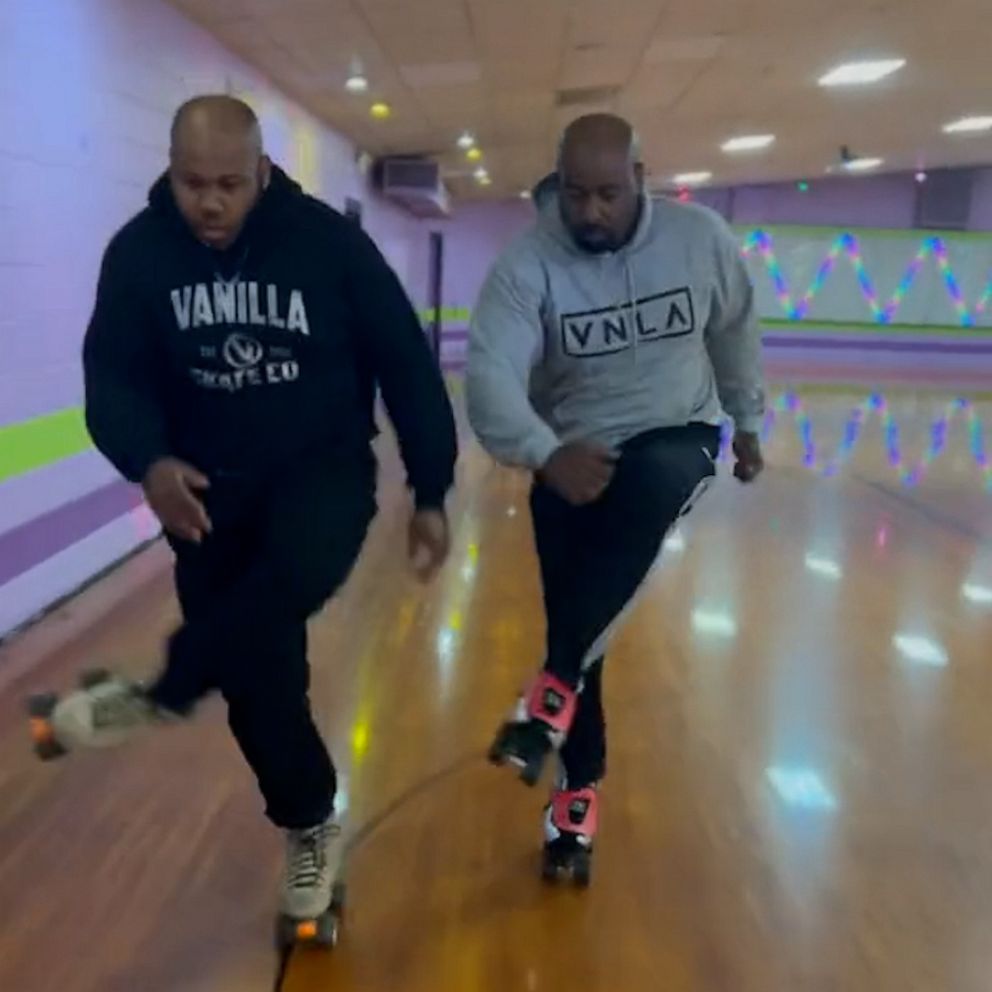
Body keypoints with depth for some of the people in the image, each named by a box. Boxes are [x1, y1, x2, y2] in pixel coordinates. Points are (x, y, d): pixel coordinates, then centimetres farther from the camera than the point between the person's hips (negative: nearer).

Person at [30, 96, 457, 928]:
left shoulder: (329, 241, -12)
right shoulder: (139, 252, -7)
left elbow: (405, 365, -6)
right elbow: (113, 377, -4)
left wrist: (431, 496, -5)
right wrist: (148, 463, -27)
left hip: (324, 468, -2)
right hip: (209, 486, 2)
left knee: (290, 574, -36)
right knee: (256, 668, 5)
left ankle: (161, 697, -13)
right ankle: (311, 830, 27)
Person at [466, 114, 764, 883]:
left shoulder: (701, 238, -7)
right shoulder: (527, 267, -15)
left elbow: (735, 331, 10)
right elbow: (490, 375, -28)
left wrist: (747, 424, 18)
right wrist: (545, 455, -45)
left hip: (679, 441, 0)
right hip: (571, 465, 1)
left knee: (647, 484, -38)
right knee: (577, 633, 2)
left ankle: (556, 686, -29)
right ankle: (581, 790, 24)